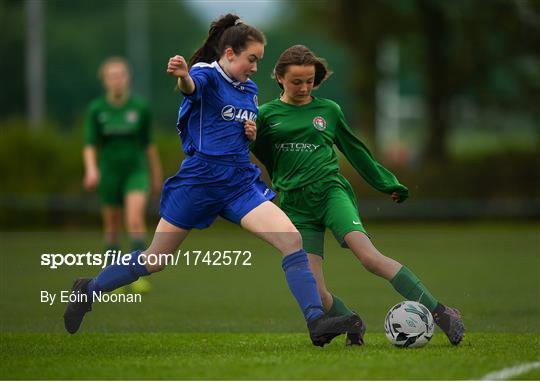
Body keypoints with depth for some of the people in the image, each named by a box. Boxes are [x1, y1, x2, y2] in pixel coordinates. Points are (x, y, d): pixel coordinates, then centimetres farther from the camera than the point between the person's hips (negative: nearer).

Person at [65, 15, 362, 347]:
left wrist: (252, 134, 4)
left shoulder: (250, 89, 13)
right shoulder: (207, 75, -8)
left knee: (292, 239, -16)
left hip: (241, 182, 6)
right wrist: (182, 76, -59)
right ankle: (89, 290, 28)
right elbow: (191, 86, -34)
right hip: (199, 179, -5)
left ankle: (317, 322, -19)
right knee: (155, 259, 5)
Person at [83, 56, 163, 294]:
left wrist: (156, 175, 14)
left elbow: (148, 143, 7)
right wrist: (91, 169, -22)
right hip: (109, 173, 2)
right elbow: (90, 145, -4)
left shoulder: (140, 107, -4)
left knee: (135, 219, -22)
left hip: (136, 170, -2)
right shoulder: (96, 109, -4)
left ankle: (139, 275, -21)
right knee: (112, 228, 9)